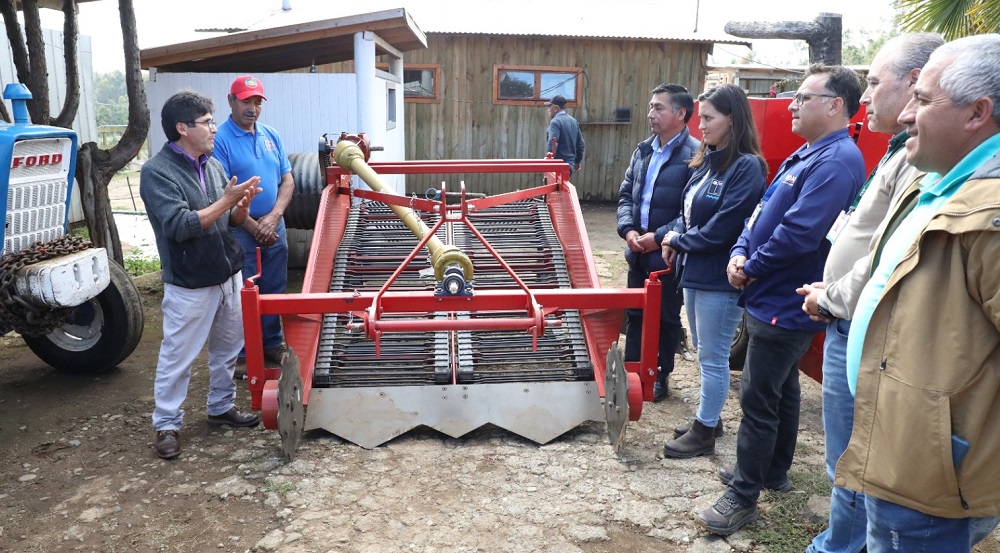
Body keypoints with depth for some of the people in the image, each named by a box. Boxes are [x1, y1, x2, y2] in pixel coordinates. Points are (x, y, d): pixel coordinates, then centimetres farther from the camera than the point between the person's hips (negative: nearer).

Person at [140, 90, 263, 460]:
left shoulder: (213, 166, 6)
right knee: (177, 357, 5)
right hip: (189, 285, -7)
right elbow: (180, 226, -25)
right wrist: (226, 200, -22)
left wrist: (243, 204, -11)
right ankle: (167, 424, 19)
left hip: (228, 276, 7)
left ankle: (222, 406, 34)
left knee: (228, 348, 17)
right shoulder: (157, 172, -15)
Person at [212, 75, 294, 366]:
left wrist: (273, 217, -8)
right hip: (240, 231, -5)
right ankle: (244, 354, 17)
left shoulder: (271, 136, 8)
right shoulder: (220, 140, -10)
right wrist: (254, 228, -13)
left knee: (274, 290, 14)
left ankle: (273, 344, 28)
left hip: (274, 227, 6)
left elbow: (287, 181, 7)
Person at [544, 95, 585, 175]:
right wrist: (577, 161, 26)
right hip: (570, 164, 9)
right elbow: (580, 143, 19)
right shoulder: (573, 121, 15)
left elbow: (552, 143, -21)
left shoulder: (555, 122, -11)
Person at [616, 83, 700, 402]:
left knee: (666, 318, 10)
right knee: (634, 313, 16)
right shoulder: (643, 150, 9)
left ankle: (660, 376, 26)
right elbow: (626, 193, 11)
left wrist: (659, 237, -20)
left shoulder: (695, 155, -14)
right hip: (638, 251, 7)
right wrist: (627, 230, -5)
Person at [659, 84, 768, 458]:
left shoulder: (747, 167, -17)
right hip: (694, 272, 9)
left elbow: (720, 230, -21)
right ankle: (709, 417, 36)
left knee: (713, 357, 5)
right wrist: (676, 239, -4)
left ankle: (704, 431, 19)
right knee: (705, 353, 20)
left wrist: (679, 239, -8)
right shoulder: (707, 160, 9)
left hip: (720, 279, -9)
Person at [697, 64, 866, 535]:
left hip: (784, 305, -10)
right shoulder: (804, 155, 12)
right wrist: (740, 253, -5)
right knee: (781, 389, 21)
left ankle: (743, 495, 11)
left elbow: (800, 232, -29)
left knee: (758, 399, -2)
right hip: (773, 298, 10)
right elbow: (763, 211, 13)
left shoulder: (837, 161, -20)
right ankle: (773, 471, 37)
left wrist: (753, 267, -14)